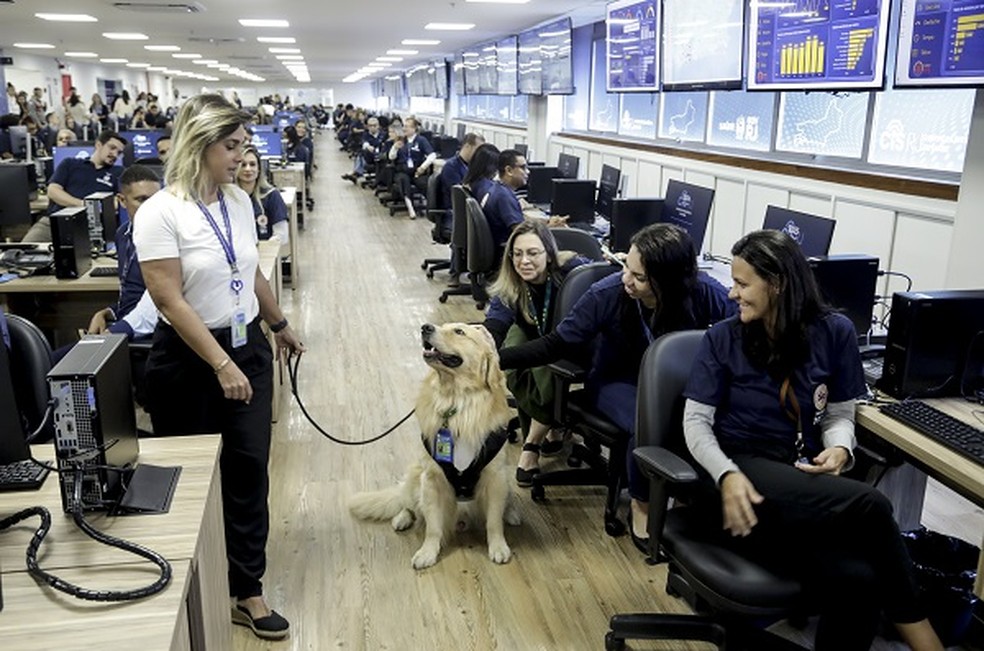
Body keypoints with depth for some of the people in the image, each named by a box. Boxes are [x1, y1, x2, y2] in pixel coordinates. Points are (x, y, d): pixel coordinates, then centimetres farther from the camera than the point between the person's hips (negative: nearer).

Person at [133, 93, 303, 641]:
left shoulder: (240, 201, 4)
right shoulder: (160, 213, -15)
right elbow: (170, 300, -19)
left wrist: (280, 325, 25)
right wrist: (220, 363, -22)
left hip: (248, 347, 5)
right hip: (188, 359, -5)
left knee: (250, 468, 5)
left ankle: (247, 590, 17)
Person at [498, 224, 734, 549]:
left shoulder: (704, 294, -23)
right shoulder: (608, 294, -25)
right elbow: (557, 345, -16)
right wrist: (495, 358, -24)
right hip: (617, 382, -1)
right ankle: (642, 507, -4)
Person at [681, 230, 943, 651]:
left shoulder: (834, 333, 6)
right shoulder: (722, 339, 1)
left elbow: (841, 415, 13)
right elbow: (696, 422, -2)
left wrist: (839, 450, -11)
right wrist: (727, 475, -22)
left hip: (801, 478, 3)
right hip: (741, 470, -2)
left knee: (859, 580, -31)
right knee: (867, 505, -29)